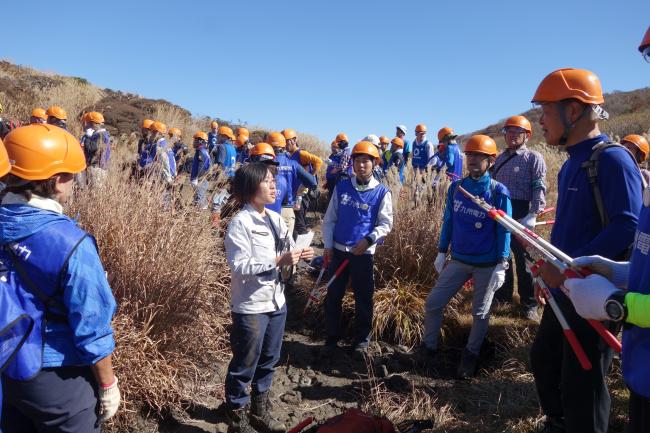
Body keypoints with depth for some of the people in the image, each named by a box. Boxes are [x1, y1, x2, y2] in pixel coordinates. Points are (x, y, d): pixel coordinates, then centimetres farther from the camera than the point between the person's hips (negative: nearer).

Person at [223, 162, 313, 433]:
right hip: (251, 307, -7)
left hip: (277, 302, 8)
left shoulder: (276, 219, 7)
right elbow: (239, 266, -23)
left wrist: (299, 256, -9)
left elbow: (287, 253, 13)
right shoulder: (240, 222, -16)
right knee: (244, 365, 8)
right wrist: (278, 261, -28)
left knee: (269, 361, 20)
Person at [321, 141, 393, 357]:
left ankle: (361, 341, 25)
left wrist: (368, 239, -18)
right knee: (333, 296, 9)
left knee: (363, 298, 8)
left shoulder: (381, 192, -4)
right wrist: (328, 246, 0)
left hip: (364, 252, -2)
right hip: (338, 250, 2)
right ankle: (331, 339, 24)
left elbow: (386, 224, -3)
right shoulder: (342, 186, 2)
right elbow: (330, 218, 5)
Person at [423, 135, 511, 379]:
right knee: (433, 303, 2)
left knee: (480, 312, 11)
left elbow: (504, 231, -8)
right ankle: (429, 349, 23)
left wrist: (501, 265, -13)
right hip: (458, 261, 3)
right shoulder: (456, 187, 1)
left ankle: (471, 355, 32)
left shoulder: (499, 192, -10)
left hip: (487, 265, -3)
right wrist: (441, 253, 9)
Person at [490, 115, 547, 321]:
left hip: (521, 213, -6)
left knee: (523, 258, 2)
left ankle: (529, 304, 14)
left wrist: (533, 215, -20)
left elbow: (539, 189, -11)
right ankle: (502, 294, 30)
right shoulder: (500, 159, 16)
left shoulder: (534, 158, -3)